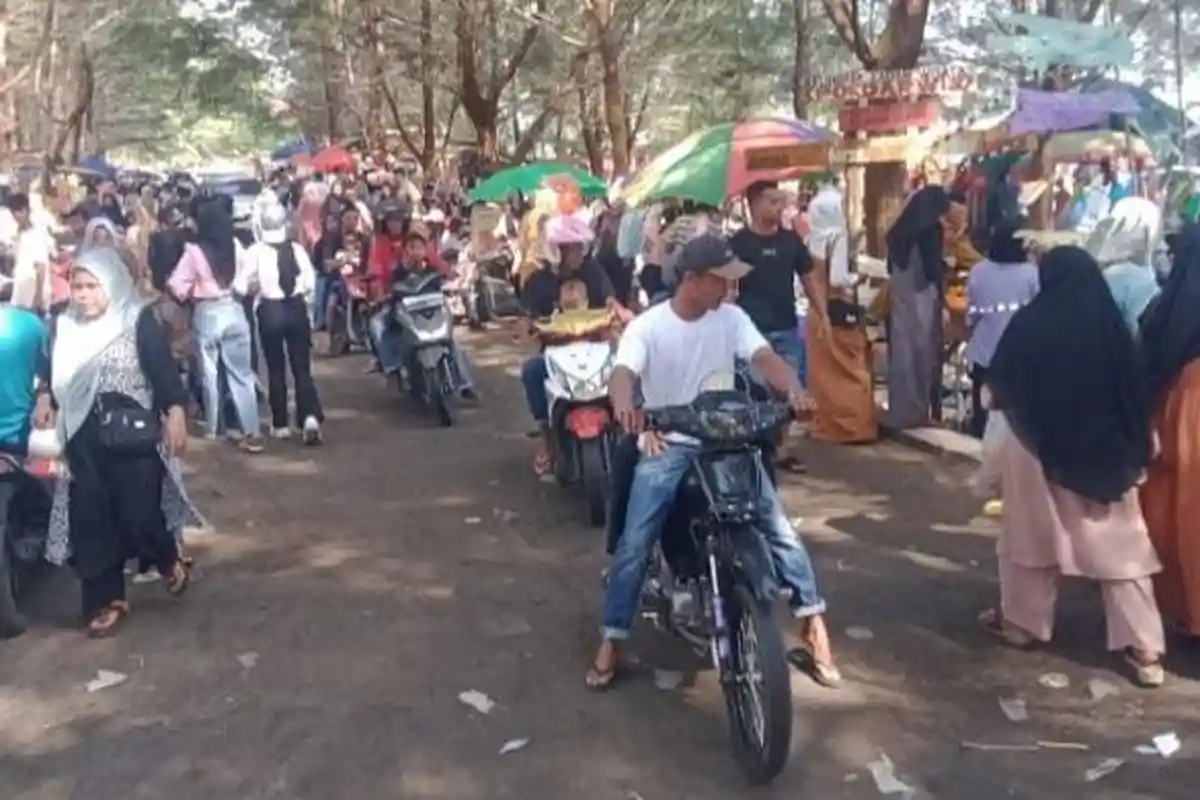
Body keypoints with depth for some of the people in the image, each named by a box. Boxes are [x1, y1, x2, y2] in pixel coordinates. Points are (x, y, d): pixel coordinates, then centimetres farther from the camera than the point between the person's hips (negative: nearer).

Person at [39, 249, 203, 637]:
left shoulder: (138, 321, -6)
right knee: (91, 522, 5)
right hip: (84, 440, 4)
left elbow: (164, 372, -10)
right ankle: (107, 600, 18)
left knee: (139, 515, -5)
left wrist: (175, 414, -20)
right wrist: (45, 399, 0)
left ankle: (169, 561, 27)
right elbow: (54, 377, 19)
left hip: (133, 436, -4)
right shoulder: (64, 328, 7)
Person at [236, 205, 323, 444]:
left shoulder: (255, 251, -9)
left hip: (270, 311, -1)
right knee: (302, 367, 7)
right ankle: (310, 416, -13)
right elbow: (310, 283, 1)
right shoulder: (297, 249, -2)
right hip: (296, 308, 1)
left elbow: (240, 287, -9)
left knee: (276, 369, 12)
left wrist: (256, 288, 11)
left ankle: (281, 424, 17)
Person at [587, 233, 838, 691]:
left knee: (777, 526, -7)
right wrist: (625, 404, -50)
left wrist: (794, 389, -35)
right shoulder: (647, 327, -8)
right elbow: (622, 374, -24)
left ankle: (812, 622, 10)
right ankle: (611, 642, 3)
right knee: (634, 545, -12)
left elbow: (765, 358, -12)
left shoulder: (731, 318, 2)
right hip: (666, 446, -2)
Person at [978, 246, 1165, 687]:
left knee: (1033, 533, 16)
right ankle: (1145, 648, 6)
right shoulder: (1111, 325, -8)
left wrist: (1020, 411, 21)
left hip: (1037, 447, -1)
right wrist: (1136, 448, 9)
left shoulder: (1028, 325, -11)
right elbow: (1137, 392, -2)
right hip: (1104, 451, 1)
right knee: (1121, 544, 6)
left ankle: (1023, 619, 27)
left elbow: (998, 388, 0)